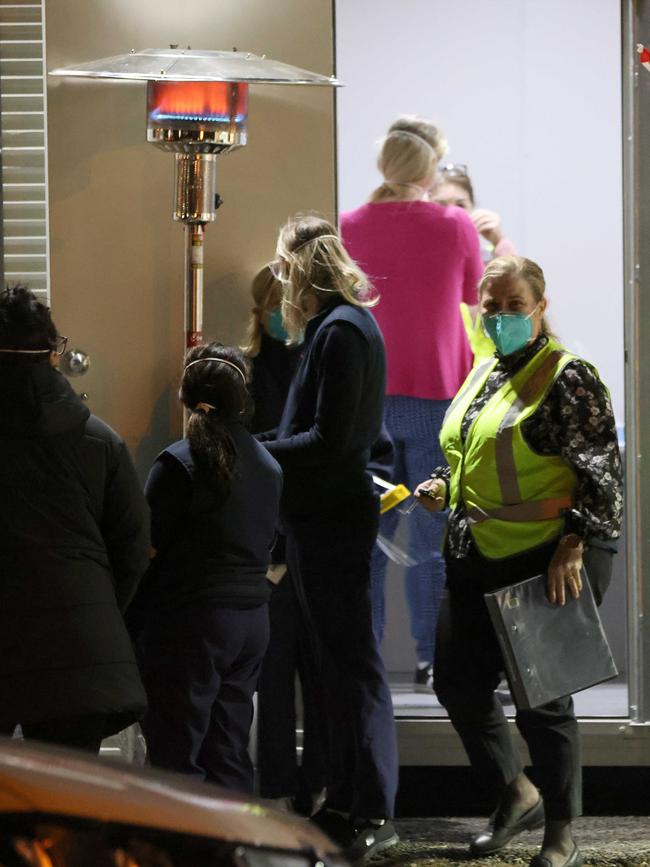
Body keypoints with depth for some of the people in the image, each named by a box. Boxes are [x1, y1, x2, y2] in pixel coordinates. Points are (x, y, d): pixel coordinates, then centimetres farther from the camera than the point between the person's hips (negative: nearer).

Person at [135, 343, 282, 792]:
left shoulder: (179, 463, -12)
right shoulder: (268, 465, 9)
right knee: (229, 753, 12)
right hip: (253, 619, 7)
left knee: (177, 759, -3)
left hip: (190, 623, -7)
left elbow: (147, 548, -11)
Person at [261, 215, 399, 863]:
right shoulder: (341, 324, 15)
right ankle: (345, 802, 20)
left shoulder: (340, 330, -16)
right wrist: (258, 441, 7)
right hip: (327, 515, 10)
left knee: (352, 662, -6)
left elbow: (329, 440, -21)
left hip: (332, 518, -10)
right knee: (339, 661, 14)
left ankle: (373, 814, -2)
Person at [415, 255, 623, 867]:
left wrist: (571, 547, -22)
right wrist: (443, 488, 8)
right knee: (457, 681, 11)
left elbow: (603, 473, -13)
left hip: (548, 563, -8)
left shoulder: (566, 379, -10)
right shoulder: (483, 377, 15)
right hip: (478, 563, 8)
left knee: (540, 697, -2)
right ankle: (517, 795, 31)